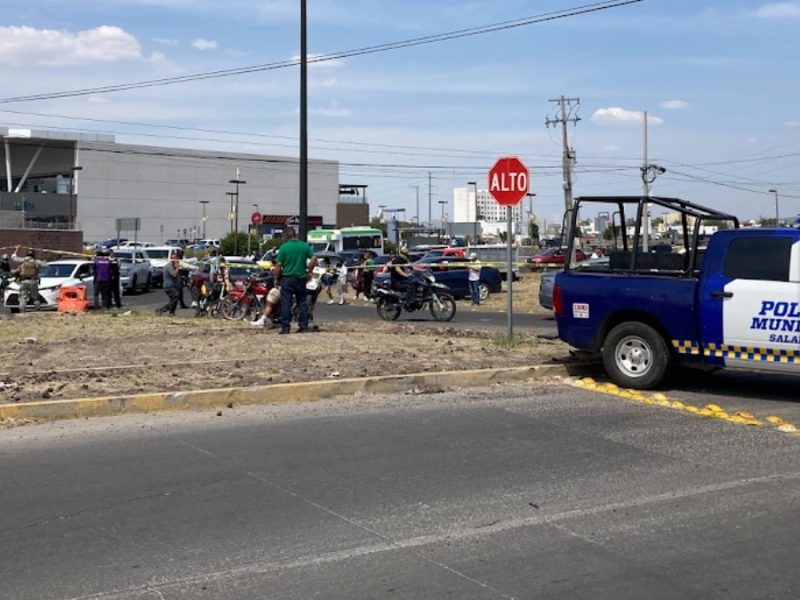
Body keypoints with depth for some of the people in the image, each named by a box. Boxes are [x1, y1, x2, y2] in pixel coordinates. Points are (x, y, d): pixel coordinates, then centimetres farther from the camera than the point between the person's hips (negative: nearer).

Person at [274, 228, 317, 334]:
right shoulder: (305, 246, 1)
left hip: (287, 278, -3)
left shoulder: (283, 247, -6)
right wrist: (309, 272, 7)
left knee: (286, 303, 1)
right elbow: (314, 259, -5)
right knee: (302, 303, 9)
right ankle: (303, 326, 7)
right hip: (301, 278, 3)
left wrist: (276, 278, 3)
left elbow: (278, 265, -8)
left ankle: (285, 327, 0)